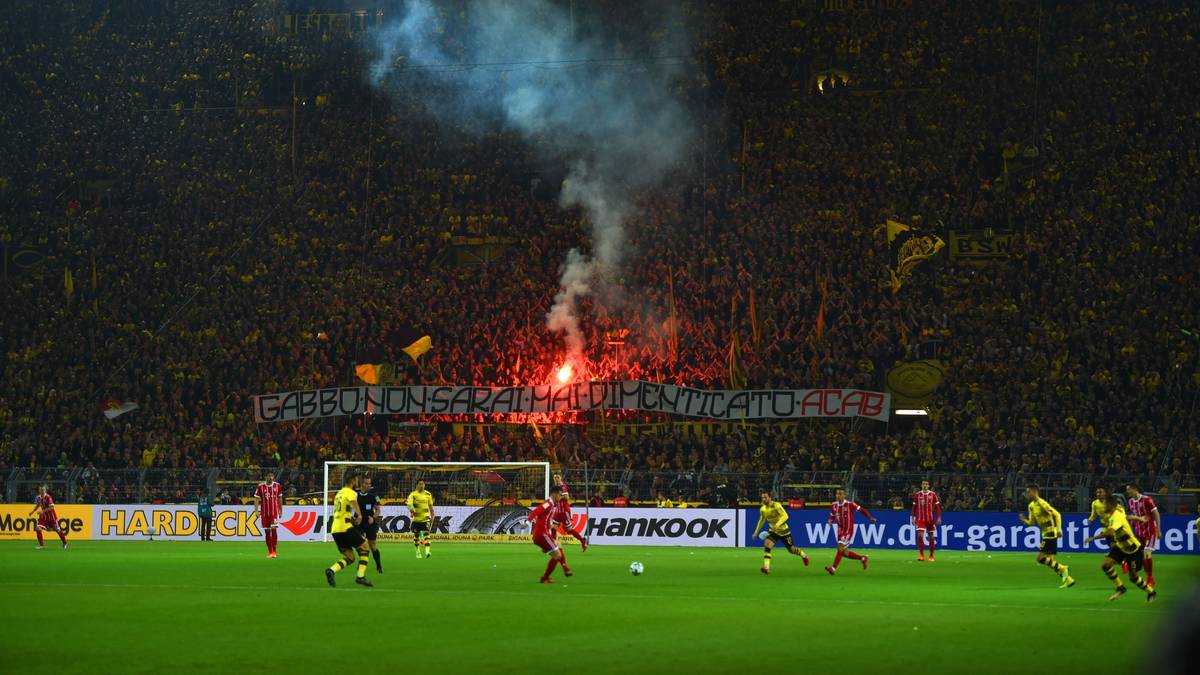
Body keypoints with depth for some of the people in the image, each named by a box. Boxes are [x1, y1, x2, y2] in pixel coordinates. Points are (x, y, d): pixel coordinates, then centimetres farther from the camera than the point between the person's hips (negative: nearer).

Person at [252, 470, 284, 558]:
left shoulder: (278, 486, 2)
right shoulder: (260, 486, -2)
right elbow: (256, 499, -3)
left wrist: (281, 511, 13)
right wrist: (256, 510, -15)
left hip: (275, 512, -1)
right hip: (264, 512, 1)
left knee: (274, 529, -14)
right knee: (267, 531, 5)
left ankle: (274, 551, -8)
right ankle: (270, 552, 14)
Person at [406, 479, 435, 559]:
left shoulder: (428, 494, 5)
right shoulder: (413, 494, -3)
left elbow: (430, 506, 14)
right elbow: (409, 504, -16)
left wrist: (432, 516, 13)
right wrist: (411, 509, -37)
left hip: (425, 517, 0)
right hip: (416, 518, 0)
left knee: (426, 533, -15)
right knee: (416, 535, 8)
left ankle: (427, 551, -23)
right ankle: (417, 551, 25)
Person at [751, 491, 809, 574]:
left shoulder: (776, 505, -23)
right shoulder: (762, 509, -3)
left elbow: (785, 516, -33)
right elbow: (761, 520, 16)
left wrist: (777, 524, -48)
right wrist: (756, 532, 15)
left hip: (783, 531, -4)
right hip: (773, 531, 4)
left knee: (791, 550, 10)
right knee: (767, 545, -23)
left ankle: (804, 555, 43)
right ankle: (766, 568, -27)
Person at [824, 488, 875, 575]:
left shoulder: (850, 505, -14)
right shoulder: (834, 505, 2)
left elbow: (862, 510, -10)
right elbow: (832, 516, 15)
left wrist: (870, 518, -19)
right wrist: (830, 520, -8)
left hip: (849, 530, -6)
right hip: (840, 530, 6)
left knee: (840, 548, -18)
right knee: (845, 553, 9)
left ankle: (833, 568, -15)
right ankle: (862, 558, 30)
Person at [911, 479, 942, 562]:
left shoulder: (933, 495, 0)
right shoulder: (917, 495, 4)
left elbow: (937, 507, 0)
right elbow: (914, 507, 9)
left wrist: (939, 518, -8)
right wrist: (913, 517, 4)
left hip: (930, 519, 0)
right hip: (920, 519, 0)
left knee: (931, 537, 5)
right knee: (920, 535, -15)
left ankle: (931, 556, 16)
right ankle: (921, 555, -10)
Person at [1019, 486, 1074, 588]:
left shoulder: (1042, 503, -16)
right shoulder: (1031, 506, 11)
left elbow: (1057, 514, -19)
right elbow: (1032, 522, 18)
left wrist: (1059, 529, -27)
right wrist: (1024, 520, -3)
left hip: (1050, 534, -9)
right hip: (1045, 535, 9)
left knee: (1040, 558, -14)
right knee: (1050, 561, 8)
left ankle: (1062, 568, -5)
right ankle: (1068, 579, 13)